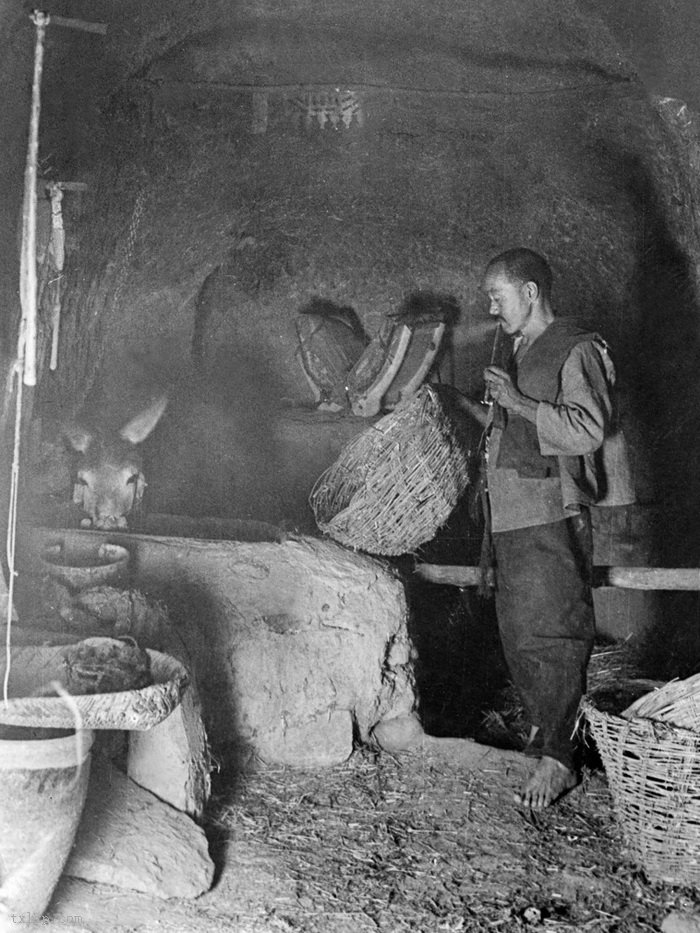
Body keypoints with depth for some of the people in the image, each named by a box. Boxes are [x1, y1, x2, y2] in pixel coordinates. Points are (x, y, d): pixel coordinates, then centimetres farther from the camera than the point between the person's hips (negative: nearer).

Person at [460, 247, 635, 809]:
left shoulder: (576, 350, -7)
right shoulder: (521, 353, 20)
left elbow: (589, 429, -19)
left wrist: (519, 403, -22)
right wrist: (467, 406, 20)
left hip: (552, 516, -9)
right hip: (512, 517, 9)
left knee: (553, 636, -5)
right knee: (518, 637, 13)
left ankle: (557, 758, 2)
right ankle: (550, 733, 28)